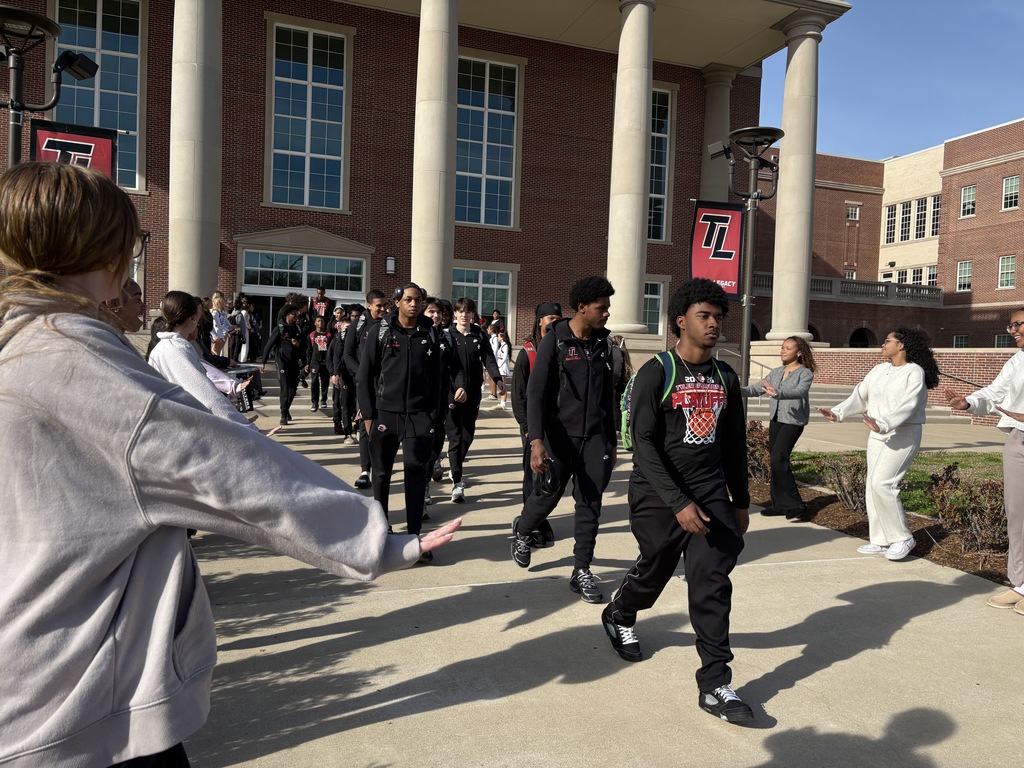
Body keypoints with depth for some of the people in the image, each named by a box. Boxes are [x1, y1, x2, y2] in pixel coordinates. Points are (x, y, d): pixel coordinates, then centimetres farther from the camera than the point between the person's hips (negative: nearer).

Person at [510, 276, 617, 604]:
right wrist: (536, 441, -24)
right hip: (559, 437, -4)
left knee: (590, 506, 4)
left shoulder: (602, 344, 7)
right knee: (547, 497, 8)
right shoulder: (555, 341, -9)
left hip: (594, 438, 4)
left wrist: (611, 441, 17)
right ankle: (522, 530, 40)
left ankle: (581, 571, 15)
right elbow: (535, 394, -14)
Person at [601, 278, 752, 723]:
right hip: (659, 497, -4)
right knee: (653, 573, 14)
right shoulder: (656, 374, -11)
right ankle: (619, 614, 46)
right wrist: (678, 502, -23)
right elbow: (644, 444, -17)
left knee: (713, 584, -5)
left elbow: (734, 444, 14)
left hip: (712, 496, 4)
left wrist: (741, 501, 17)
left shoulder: (726, 378, 7)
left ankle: (715, 685, 5)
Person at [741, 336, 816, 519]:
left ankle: (795, 505, -6)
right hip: (775, 419, 7)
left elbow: (800, 391, -24)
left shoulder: (805, 373, -5)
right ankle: (780, 504, 18)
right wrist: (738, 391, -11)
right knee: (776, 461, 8)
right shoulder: (775, 372, 14)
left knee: (778, 459, -17)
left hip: (793, 421, -7)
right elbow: (756, 388, 7)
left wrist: (778, 393, -42)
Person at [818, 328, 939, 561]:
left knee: (882, 483, -17)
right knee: (873, 485, 7)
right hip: (878, 435, 8)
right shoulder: (880, 370, 11)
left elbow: (907, 407, -22)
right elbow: (860, 395, 6)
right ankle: (881, 540, 16)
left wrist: (882, 425, -35)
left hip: (903, 435, -8)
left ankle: (902, 538, -2)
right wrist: (838, 413, -8)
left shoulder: (915, 372, -10)